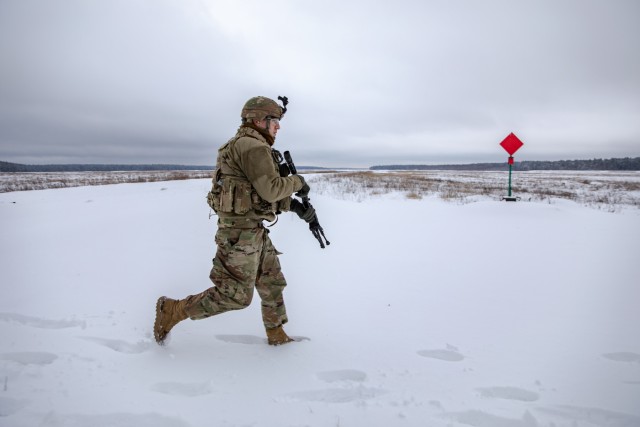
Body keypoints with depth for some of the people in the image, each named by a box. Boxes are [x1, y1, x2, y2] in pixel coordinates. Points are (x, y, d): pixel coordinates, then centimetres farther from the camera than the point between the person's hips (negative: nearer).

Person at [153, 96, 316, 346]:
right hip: (240, 230, -10)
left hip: (253, 230, 10)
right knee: (235, 295, -2)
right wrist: (297, 182, -5)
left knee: (272, 283, 16)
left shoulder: (251, 147, 18)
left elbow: (266, 194, 19)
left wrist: (295, 205, 9)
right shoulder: (252, 146, -15)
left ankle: (277, 335, 29)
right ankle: (171, 311, 9)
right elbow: (271, 189, -23)